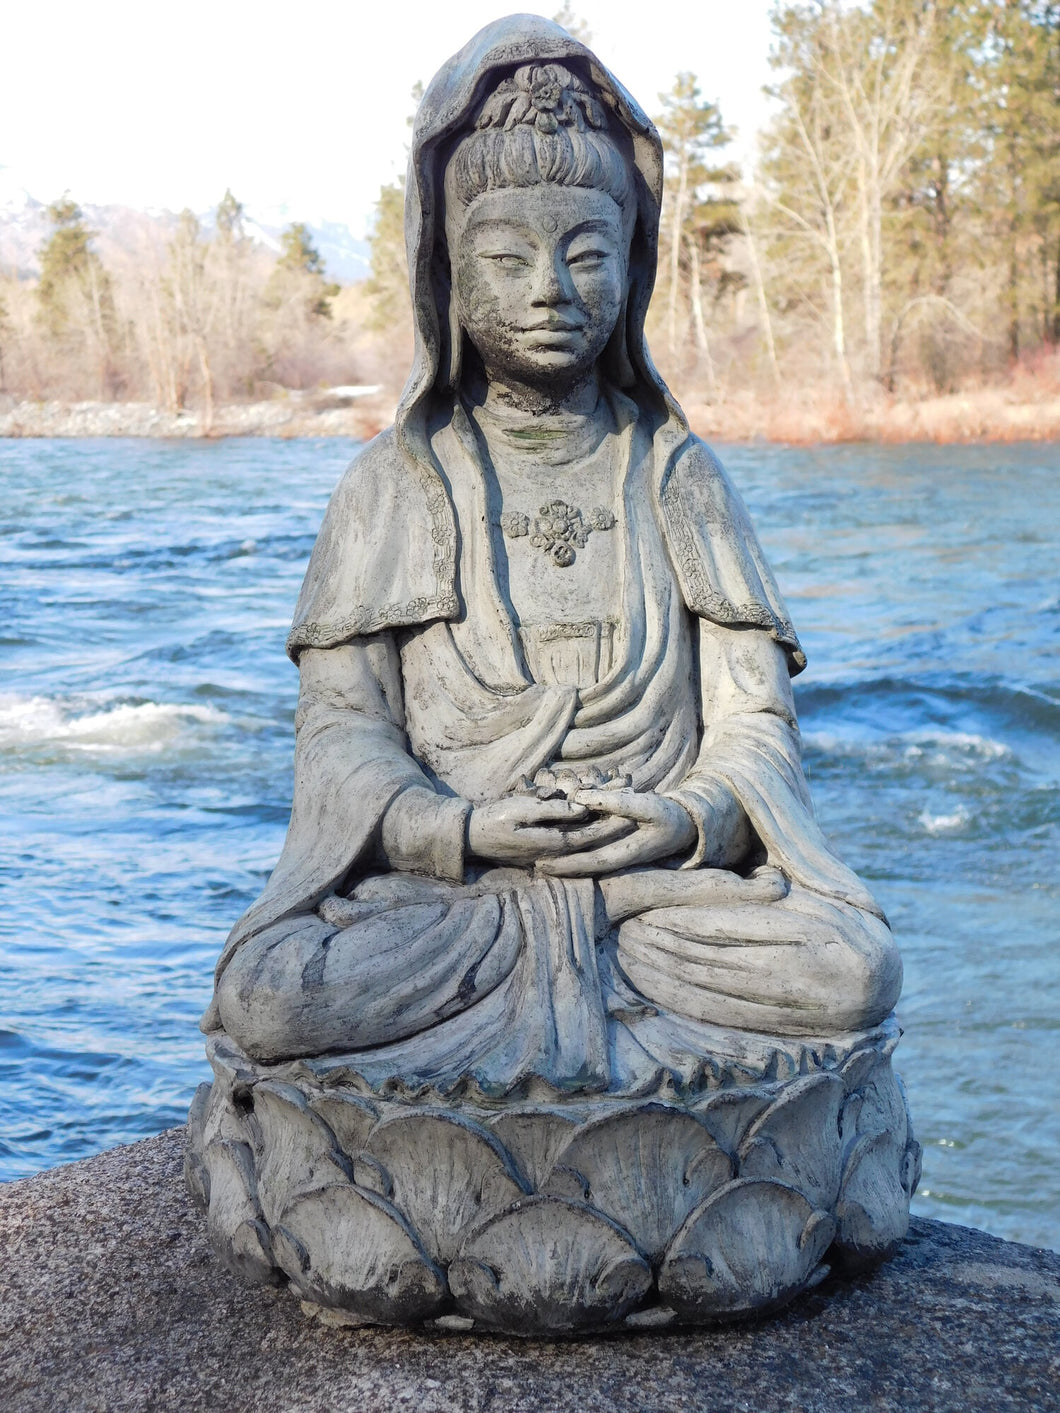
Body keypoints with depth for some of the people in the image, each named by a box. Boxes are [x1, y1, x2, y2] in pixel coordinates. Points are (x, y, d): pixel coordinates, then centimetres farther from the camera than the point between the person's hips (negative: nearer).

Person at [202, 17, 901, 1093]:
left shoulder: (679, 477, 11)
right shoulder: (390, 486, 8)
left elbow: (752, 718, 6)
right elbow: (341, 725, 1)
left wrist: (686, 821, -16)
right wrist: (462, 829, -17)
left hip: (669, 873, 1)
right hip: (439, 881, 0)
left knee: (853, 972, -27)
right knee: (269, 995, -30)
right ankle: (635, 979, -12)